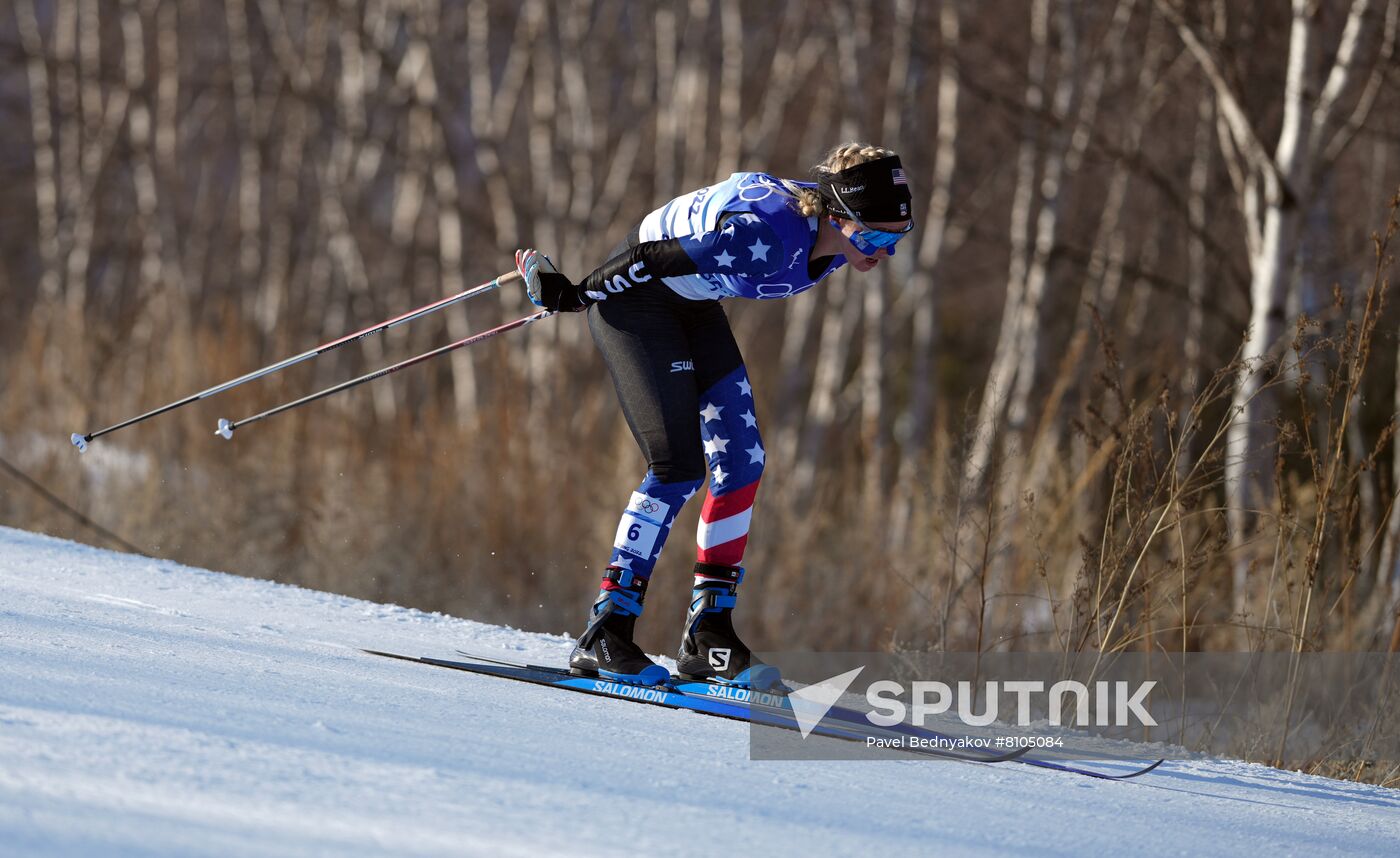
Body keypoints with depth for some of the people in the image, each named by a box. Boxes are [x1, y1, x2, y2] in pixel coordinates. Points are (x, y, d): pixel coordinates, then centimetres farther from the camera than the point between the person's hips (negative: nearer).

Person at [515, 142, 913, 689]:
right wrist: (570, 295, -18)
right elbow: (656, 259, -29)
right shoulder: (764, 238, -39)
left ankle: (708, 637, 7)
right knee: (679, 466, -16)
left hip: (691, 303, 9)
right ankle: (604, 635, -11)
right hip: (632, 294, -8)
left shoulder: (835, 234, -12)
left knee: (742, 462, 1)